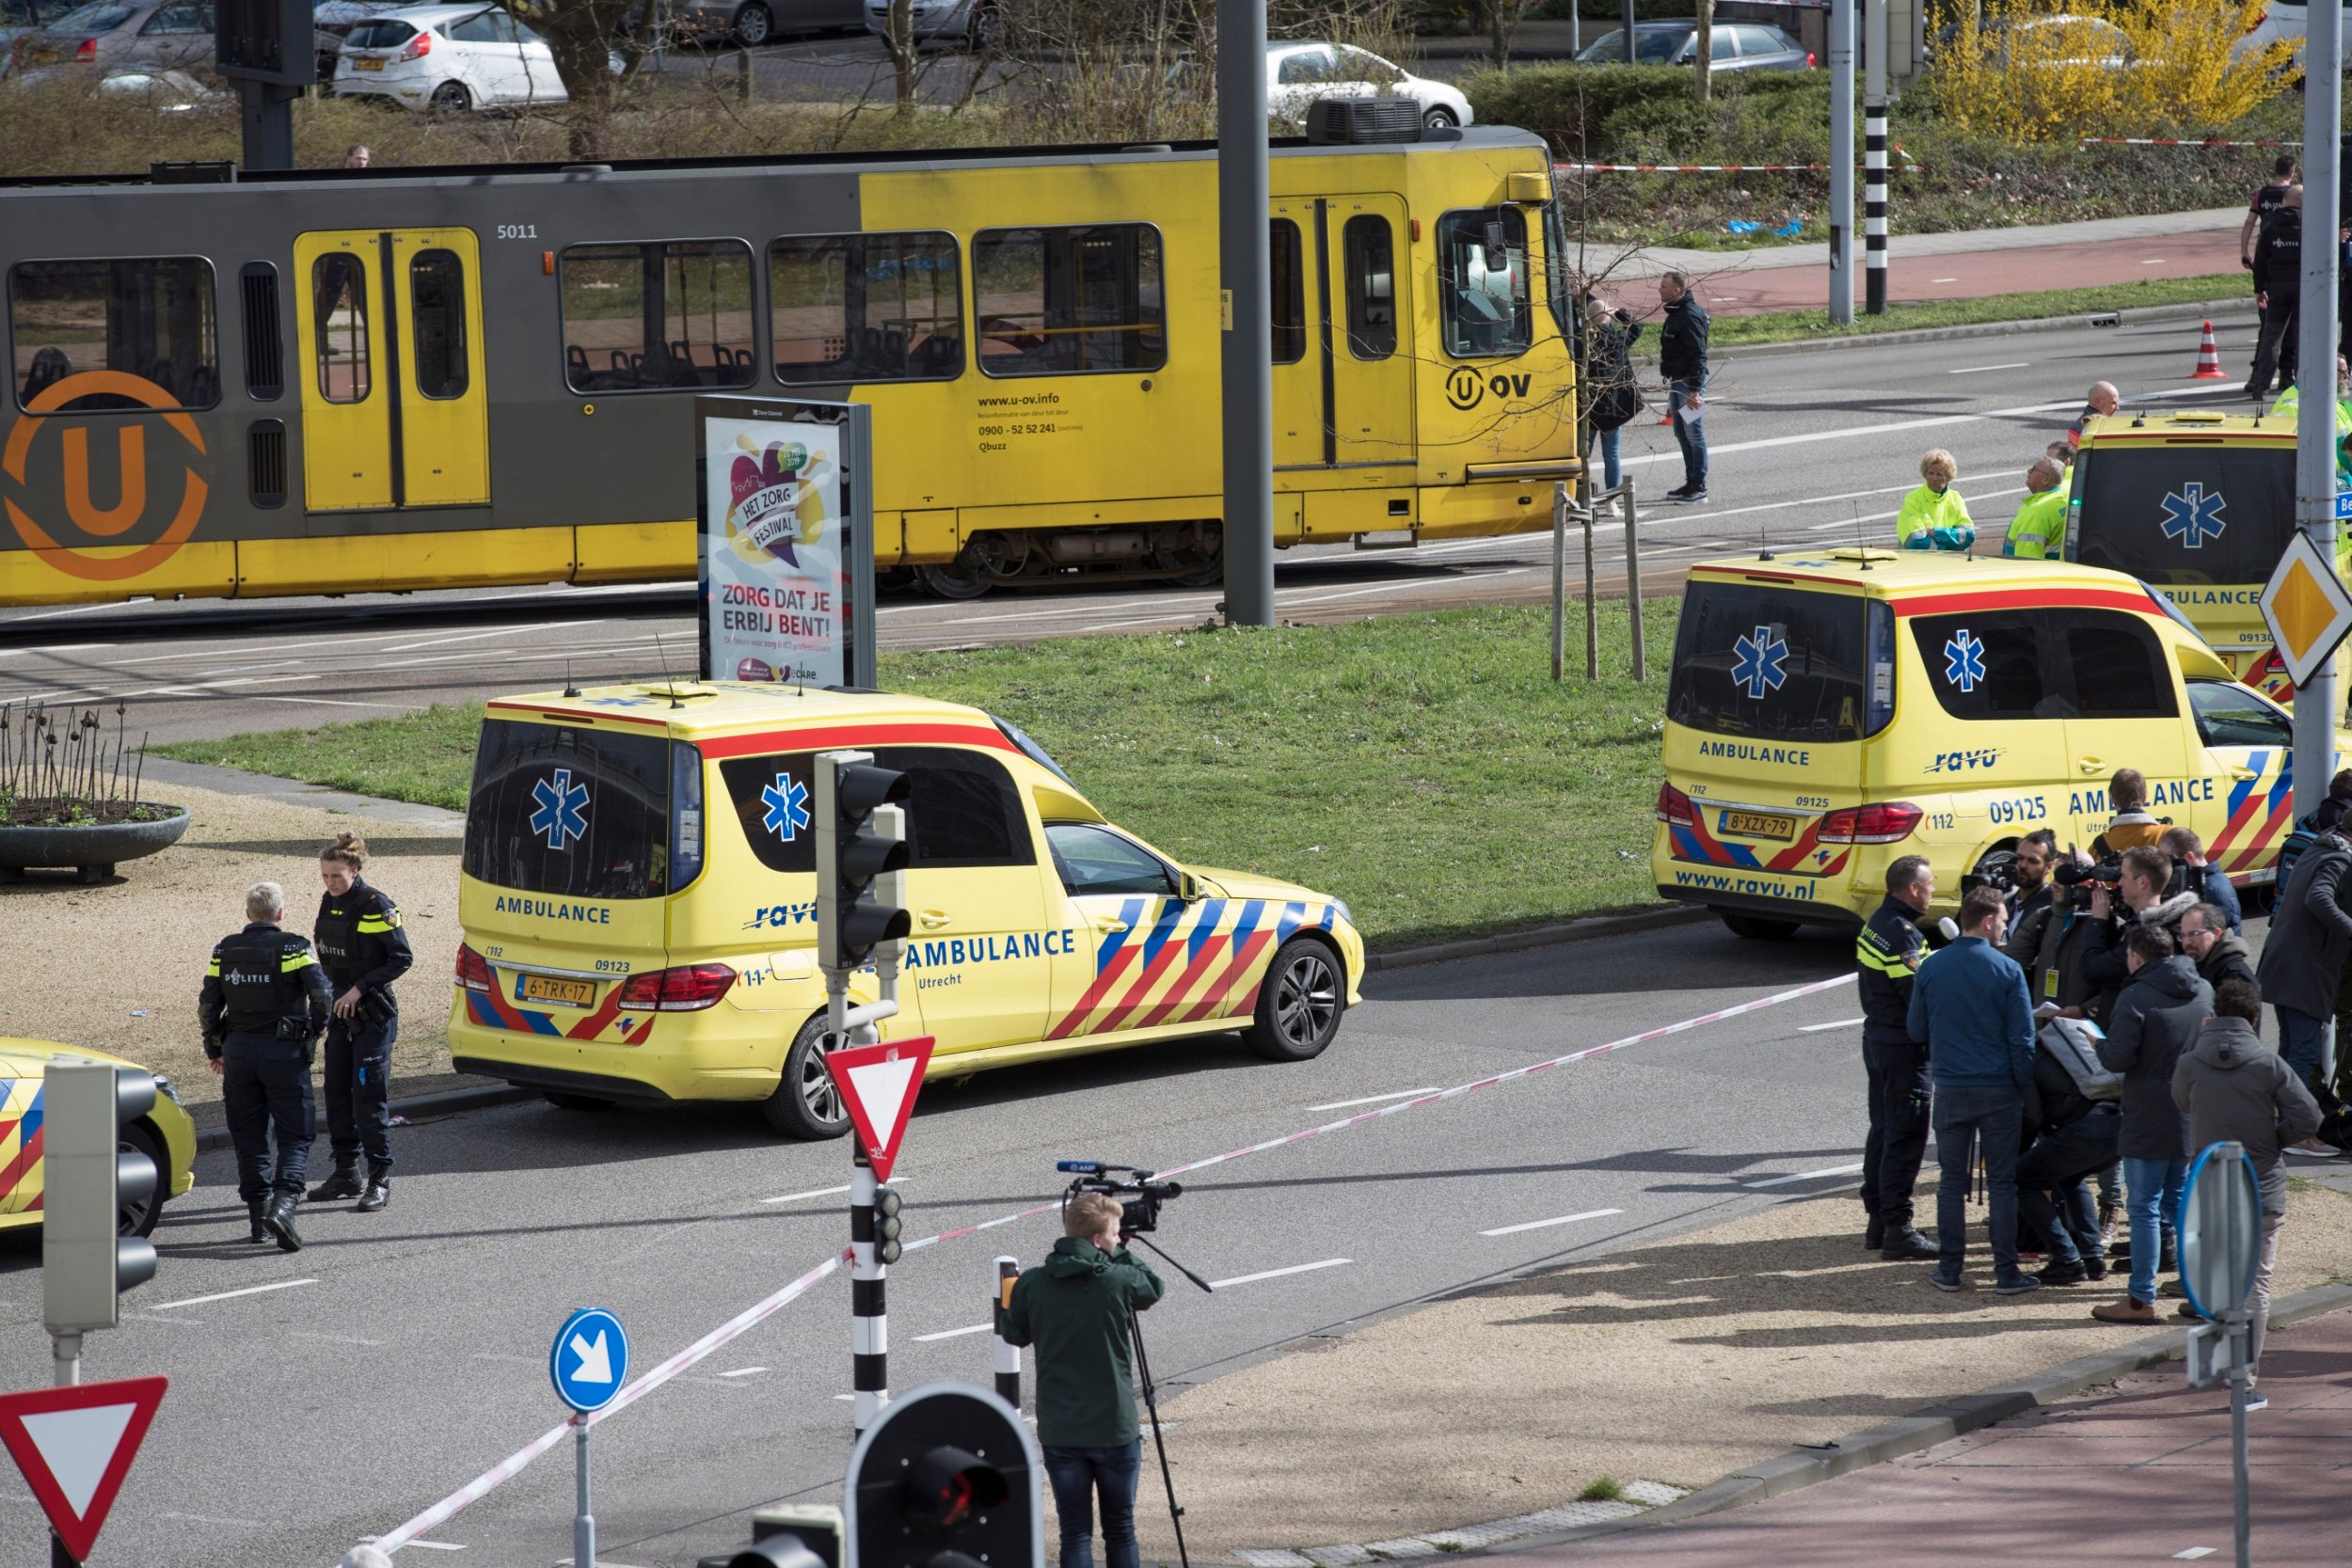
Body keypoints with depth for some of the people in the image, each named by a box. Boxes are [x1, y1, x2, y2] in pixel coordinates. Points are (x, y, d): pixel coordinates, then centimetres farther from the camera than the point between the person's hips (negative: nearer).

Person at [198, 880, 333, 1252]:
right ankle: (283, 1203, -20)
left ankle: (258, 1214, 12)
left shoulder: (225, 951, 4)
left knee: (249, 1138, 12)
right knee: (295, 1137, 1)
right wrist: (315, 1028, 5)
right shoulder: (294, 949, -7)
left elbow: (207, 1006, 3)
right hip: (284, 1053, -3)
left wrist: (214, 1049, 16)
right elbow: (322, 995, -14)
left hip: (238, 1050, 3)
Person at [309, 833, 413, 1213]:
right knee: (337, 1092, 9)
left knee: (369, 1094, -9)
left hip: (373, 1014, -7)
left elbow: (402, 959, -14)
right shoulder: (329, 902, 7)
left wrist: (360, 989, -17)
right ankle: (345, 1174, 19)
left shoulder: (376, 906, -15)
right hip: (339, 1012, 7)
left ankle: (380, 1179, -4)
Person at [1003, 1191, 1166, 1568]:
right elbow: (1154, 1287, 10)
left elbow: (1014, 1334, 12)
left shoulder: (1031, 1284, -5)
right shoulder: (1117, 1280, -11)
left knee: (1075, 1533, 4)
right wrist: (1120, 1254, 14)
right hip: (1115, 1430, -2)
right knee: (1121, 1531, 12)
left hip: (1058, 1433, 2)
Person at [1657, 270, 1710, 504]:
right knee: (1682, 434, 14)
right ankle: (1691, 483, 21)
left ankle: (1699, 486, -1)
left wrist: (1694, 390, -23)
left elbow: (1698, 355, -20)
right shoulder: (1675, 314, 14)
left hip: (1689, 382, -10)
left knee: (1693, 433, -5)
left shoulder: (1689, 316, -17)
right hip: (1677, 383, 10)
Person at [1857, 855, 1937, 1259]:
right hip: (1904, 1047, -10)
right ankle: (1897, 1229, -5)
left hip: (1877, 1039, 10)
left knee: (1883, 1130, 17)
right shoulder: (1903, 935, -21)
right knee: (1906, 1136, -6)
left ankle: (1877, 1220, 24)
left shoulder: (1876, 924, 9)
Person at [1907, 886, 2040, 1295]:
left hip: (1950, 1089, 2)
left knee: (1952, 1181, 10)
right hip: (1999, 1091, -2)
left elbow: (1917, 1031, 8)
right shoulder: (2007, 971, -10)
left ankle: (1950, 1269, 11)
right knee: (2002, 1183, 4)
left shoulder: (1931, 967, 0)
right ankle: (2006, 1272, 5)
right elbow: (2022, 1039, -8)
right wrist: (2024, 1088, 2)